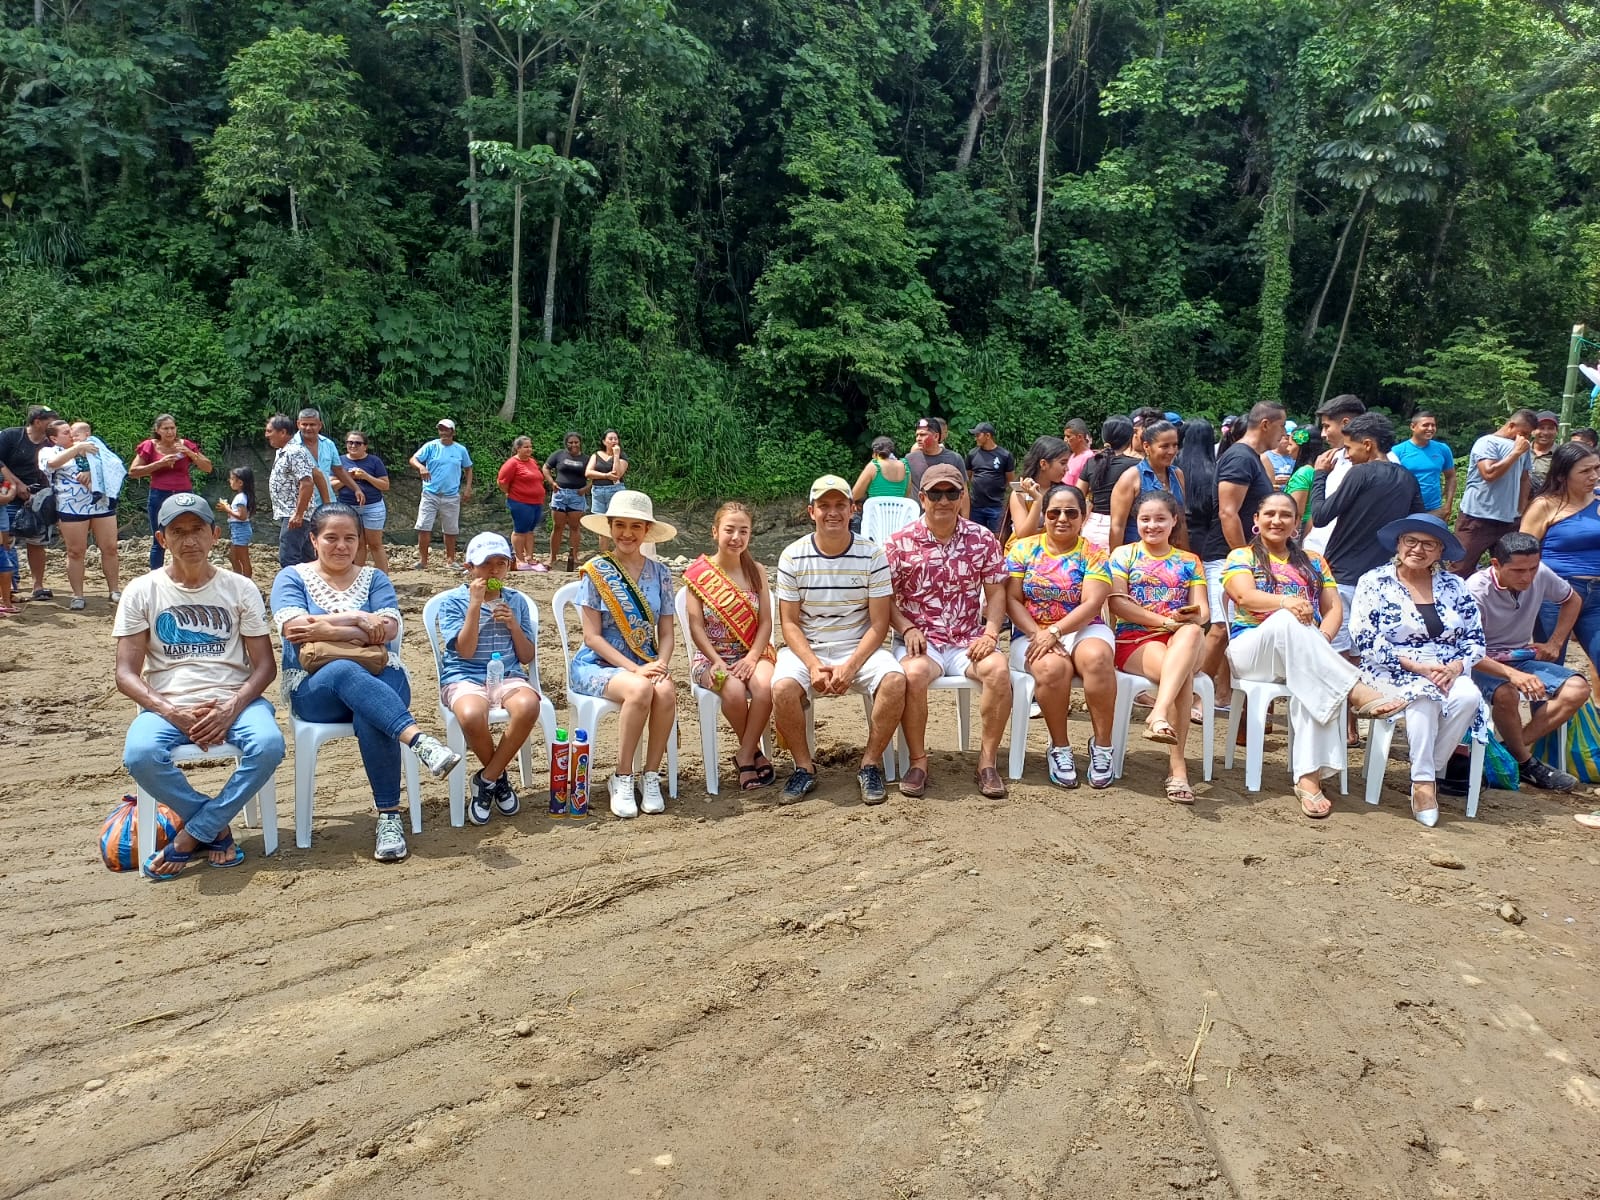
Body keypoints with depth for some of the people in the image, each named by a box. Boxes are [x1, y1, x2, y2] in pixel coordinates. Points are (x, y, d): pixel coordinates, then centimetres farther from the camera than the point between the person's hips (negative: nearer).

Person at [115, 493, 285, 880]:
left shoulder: (239, 588, 6)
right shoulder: (142, 592, 5)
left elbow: (265, 664, 3)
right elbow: (126, 674, 0)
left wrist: (231, 708, -16)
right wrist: (172, 713, -17)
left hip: (233, 702, 0)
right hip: (166, 705, 0)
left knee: (269, 745, -32)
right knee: (140, 755, -34)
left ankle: (191, 836, -13)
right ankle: (216, 828, -9)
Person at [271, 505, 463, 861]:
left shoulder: (374, 578, 16)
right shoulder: (292, 578, 11)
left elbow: (388, 627, -3)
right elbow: (294, 627, -9)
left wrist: (325, 626, -10)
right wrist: (359, 621, -10)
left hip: (379, 678, 2)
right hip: (315, 688, -1)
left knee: (371, 715, -35)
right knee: (346, 671, -38)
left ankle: (389, 815, -31)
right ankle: (419, 740, -52)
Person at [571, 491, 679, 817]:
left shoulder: (660, 574, 7)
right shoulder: (596, 570, -4)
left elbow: (667, 633, 6)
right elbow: (592, 635, -8)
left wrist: (661, 664, -15)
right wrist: (634, 668, -19)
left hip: (647, 664, 3)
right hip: (599, 664, -3)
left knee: (666, 690, -31)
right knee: (640, 689, -34)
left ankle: (651, 776, -15)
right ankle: (622, 779, -18)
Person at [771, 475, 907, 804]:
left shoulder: (872, 555, -4)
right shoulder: (792, 557, -2)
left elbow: (879, 623, -5)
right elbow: (789, 623, -2)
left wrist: (850, 667, -18)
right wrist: (813, 665, -18)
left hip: (860, 648, 0)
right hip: (806, 649, 0)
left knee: (894, 680, -29)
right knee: (782, 688, -31)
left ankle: (871, 763, -7)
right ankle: (804, 766, -5)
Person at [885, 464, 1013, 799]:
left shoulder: (982, 538, 6)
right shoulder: (901, 542, 1)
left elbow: (995, 593, 7)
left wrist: (990, 633, -9)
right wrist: (907, 629, -13)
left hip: (969, 641, 2)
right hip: (920, 640, -2)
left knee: (998, 669, -29)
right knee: (913, 674, -35)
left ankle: (987, 763, -15)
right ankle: (918, 762, -17)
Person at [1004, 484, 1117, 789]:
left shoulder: (1094, 555, 6)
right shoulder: (1023, 549, 9)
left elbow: (1092, 604, -7)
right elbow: (1012, 600, 1)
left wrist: (1054, 632, -20)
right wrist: (1038, 635, -15)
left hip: (1083, 630, 0)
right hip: (1032, 633, 0)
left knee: (1096, 657, -35)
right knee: (1052, 667, -34)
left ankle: (1102, 744, -20)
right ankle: (1059, 748, -14)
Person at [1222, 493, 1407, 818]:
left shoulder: (1314, 562, 24)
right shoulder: (1241, 557, 13)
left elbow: (1335, 608, 12)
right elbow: (1245, 596, -8)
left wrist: (1322, 639, -11)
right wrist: (1286, 602, -29)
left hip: (1303, 653, 2)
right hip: (1252, 650, -2)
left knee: (1312, 679, -36)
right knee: (1287, 621, -37)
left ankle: (1309, 777, -45)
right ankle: (1357, 691, -43)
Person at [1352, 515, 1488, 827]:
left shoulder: (1454, 587, 11)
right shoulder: (1374, 582, -1)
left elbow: (1475, 639, 8)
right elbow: (1366, 640, -10)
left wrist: (1456, 666, -13)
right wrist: (1417, 666, -18)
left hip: (1446, 672, 4)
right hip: (1392, 673, -4)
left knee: (1468, 696, -28)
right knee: (1424, 695, -34)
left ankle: (1428, 773, -14)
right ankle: (1424, 780, -24)